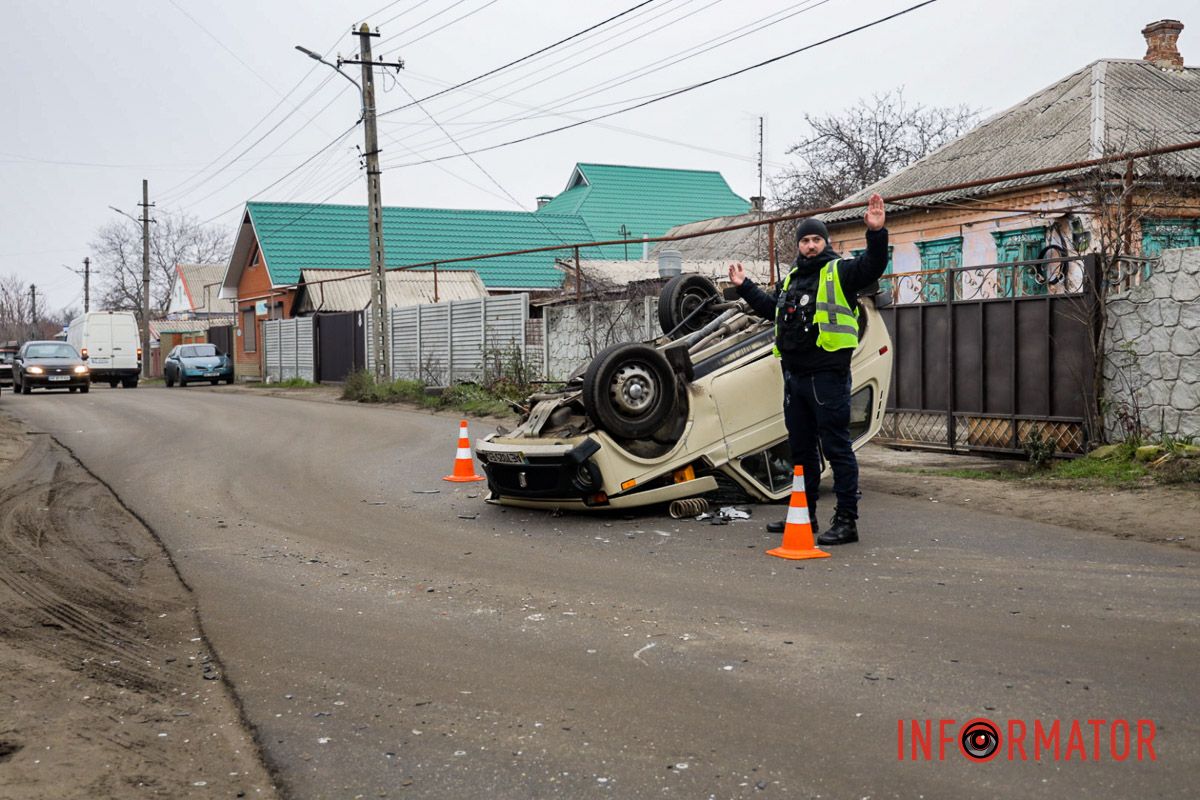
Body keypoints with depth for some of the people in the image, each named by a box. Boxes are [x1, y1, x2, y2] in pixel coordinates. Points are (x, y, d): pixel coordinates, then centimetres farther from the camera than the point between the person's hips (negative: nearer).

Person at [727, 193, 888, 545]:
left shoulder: (839, 271, -1)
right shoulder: (792, 278, 20)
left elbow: (873, 265, -20)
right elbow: (770, 307, 37)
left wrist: (876, 233, -34)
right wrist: (745, 287, 39)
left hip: (828, 376, -8)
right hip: (794, 375, 8)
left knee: (836, 447, -6)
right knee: (801, 447, 16)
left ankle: (846, 521, -3)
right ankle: (804, 515, 27)